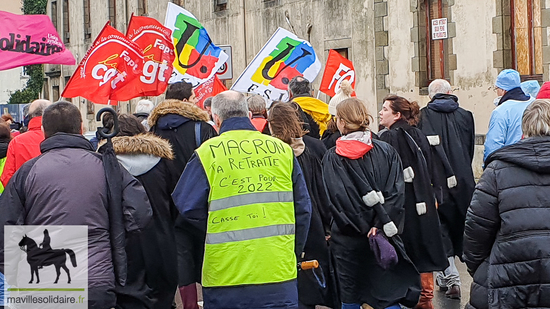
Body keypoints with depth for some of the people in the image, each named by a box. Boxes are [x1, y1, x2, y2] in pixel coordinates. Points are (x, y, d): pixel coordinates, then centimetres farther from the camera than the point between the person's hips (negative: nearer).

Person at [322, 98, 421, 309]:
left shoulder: (332, 158, -6)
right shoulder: (386, 151, 0)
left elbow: (337, 199, -14)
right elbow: (396, 192, -8)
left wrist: (364, 229, -12)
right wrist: (379, 226, -12)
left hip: (347, 238, -1)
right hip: (383, 234, 1)